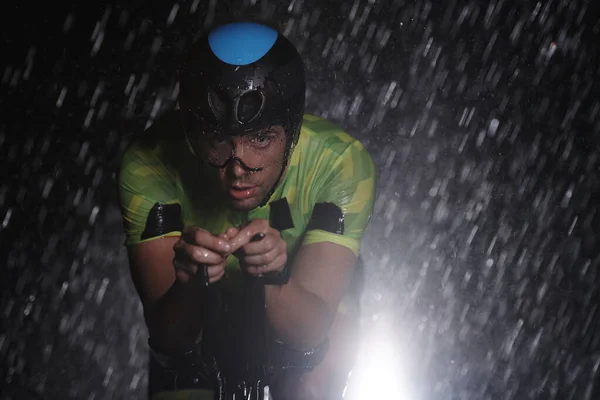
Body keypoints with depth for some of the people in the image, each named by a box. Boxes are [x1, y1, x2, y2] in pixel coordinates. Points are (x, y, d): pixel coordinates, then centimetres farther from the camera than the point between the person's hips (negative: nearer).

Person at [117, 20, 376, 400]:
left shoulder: (340, 161, -32)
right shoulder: (148, 166, -31)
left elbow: (310, 330, -34)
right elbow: (167, 339, -32)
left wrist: (273, 280, -55)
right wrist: (189, 286, -54)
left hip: (307, 310, 0)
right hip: (203, 314, 1)